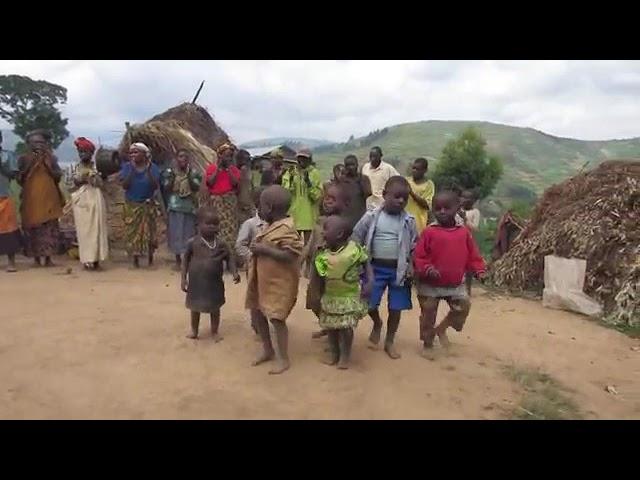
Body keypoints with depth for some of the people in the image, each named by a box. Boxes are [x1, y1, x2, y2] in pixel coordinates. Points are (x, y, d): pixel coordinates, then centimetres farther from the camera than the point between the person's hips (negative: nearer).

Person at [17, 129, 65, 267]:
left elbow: (58, 176, 0)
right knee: (33, 228, 1)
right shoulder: (24, 159, 4)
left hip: (48, 198, 1)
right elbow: (19, 179, -3)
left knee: (50, 228, 1)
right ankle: (36, 258, 9)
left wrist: (46, 163, -10)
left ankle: (48, 258, 9)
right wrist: (30, 163, -11)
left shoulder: (51, 158, 7)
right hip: (31, 199, -1)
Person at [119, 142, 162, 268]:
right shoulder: (127, 167, -3)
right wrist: (132, 170, -20)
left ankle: (150, 259, 16)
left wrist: (148, 170, -22)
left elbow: (156, 186, -13)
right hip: (131, 206, 1)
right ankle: (135, 260, 12)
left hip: (148, 206, -1)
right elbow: (124, 185, -12)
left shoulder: (152, 167, -5)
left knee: (149, 231, 3)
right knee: (132, 232, 3)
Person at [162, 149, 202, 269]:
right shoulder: (169, 172, 4)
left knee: (189, 232, 0)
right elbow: (166, 189, -1)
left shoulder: (194, 173, 3)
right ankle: (178, 260, 13)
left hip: (190, 207, 0)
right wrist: (172, 177, -14)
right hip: (174, 207, 0)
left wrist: (189, 176, -19)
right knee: (175, 232, 2)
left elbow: (196, 188, -9)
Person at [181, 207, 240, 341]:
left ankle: (215, 331, 34)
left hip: (215, 283, 1)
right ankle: (194, 330, 37)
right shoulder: (193, 242, -10)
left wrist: (235, 273, -15)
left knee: (215, 308, 14)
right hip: (196, 283, -1)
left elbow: (230, 258, 0)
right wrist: (183, 278, -3)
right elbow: (186, 260, -2)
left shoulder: (221, 244, -7)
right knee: (195, 308, 16)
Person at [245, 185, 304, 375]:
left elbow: (290, 256, -28)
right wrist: (257, 250, 3)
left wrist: (265, 250, -26)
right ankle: (268, 350, 32)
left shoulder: (286, 229, -20)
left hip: (279, 282, -10)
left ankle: (283, 359, 8)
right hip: (262, 279, 10)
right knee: (258, 313, 16)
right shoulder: (268, 226, 8)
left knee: (276, 318, -6)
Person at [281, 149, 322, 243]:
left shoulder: (314, 173, -1)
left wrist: (309, 183, -20)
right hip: (293, 214, 2)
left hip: (309, 215, -2)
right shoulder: (290, 173, 5)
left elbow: (318, 195, -8)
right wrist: (290, 180, -16)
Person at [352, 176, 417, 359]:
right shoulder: (372, 216, -6)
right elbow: (356, 238, -1)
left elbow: (413, 246, 5)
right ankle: (377, 323, 36)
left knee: (396, 308, 7)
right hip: (376, 267, -1)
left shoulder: (409, 221, -1)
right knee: (369, 304, 2)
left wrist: (411, 266, -6)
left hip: (398, 269, 1)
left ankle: (389, 342, 25)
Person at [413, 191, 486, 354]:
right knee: (428, 313, 7)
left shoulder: (464, 232, -1)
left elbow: (472, 255, 5)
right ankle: (427, 343, 26)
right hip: (430, 284, -3)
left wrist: (479, 270, -7)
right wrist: (427, 269, -26)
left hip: (456, 284, 3)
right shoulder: (429, 232, -11)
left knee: (463, 306, -2)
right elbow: (419, 256, -11)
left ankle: (442, 328, 22)